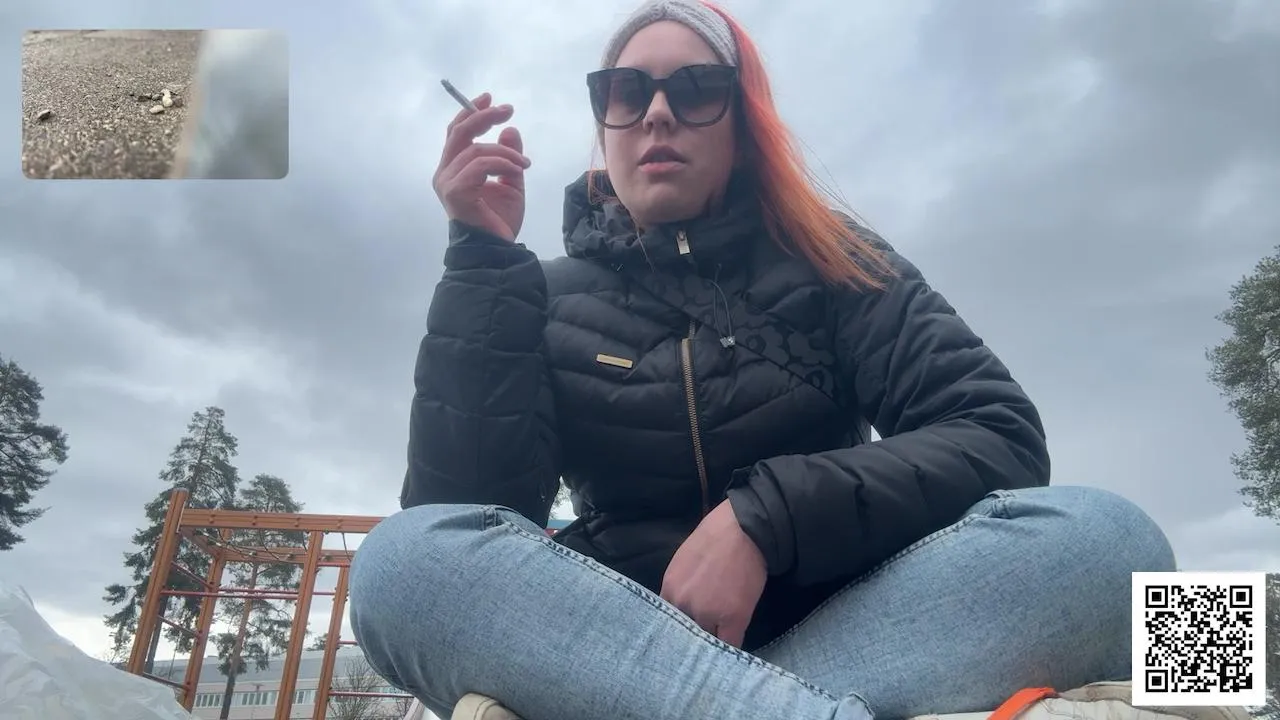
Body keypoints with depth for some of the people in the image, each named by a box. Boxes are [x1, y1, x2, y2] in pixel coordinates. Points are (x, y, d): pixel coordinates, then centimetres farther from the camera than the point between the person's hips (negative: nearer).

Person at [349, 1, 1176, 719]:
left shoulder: (829, 261, 7)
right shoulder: (553, 300, 7)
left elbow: (1001, 439, -5)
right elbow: (461, 506, -7)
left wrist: (765, 518, -19)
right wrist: (484, 261, -11)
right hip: (620, 645, 0)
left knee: (1102, 536, -24)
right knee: (405, 560, -26)